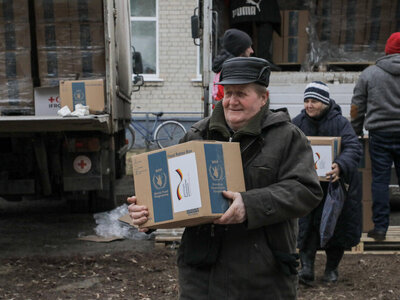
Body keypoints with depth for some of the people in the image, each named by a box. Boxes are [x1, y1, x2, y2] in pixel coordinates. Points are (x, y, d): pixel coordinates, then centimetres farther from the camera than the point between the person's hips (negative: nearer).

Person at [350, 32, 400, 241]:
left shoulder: (369, 74, 2)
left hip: (379, 134, 0)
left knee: (380, 180, 3)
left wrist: (356, 131, 15)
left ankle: (380, 227, 5)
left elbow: (357, 107, 5)